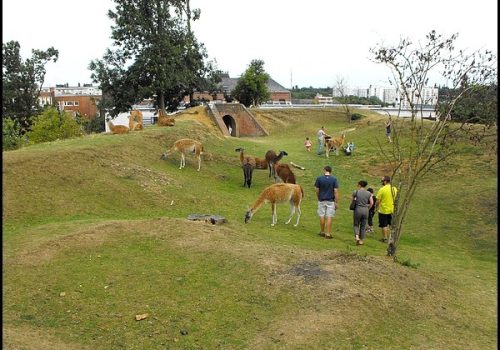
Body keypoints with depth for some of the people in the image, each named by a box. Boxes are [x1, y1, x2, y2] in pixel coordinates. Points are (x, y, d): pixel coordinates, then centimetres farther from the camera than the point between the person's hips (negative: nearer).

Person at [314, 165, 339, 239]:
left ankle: (322, 232, 23)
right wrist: (336, 202, -3)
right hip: (331, 201, 0)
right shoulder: (334, 179, -5)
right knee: (329, 217, 1)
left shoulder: (319, 178, -5)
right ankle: (328, 234, 3)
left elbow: (317, 190, -1)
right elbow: (336, 191, -8)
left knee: (322, 216, 11)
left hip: (321, 200, 1)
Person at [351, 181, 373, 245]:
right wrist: (368, 209, 10)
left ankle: (357, 236, -9)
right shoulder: (368, 193, 1)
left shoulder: (355, 192, -5)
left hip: (357, 209, -2)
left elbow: (353, 200, 3)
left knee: (356, 224, 13)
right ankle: (361, 240, 18)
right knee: (363, 226, 13)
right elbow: (371, 203, -2)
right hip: (365, 210, 2)